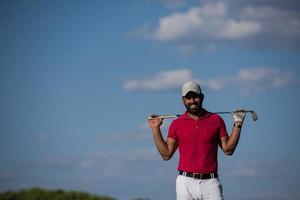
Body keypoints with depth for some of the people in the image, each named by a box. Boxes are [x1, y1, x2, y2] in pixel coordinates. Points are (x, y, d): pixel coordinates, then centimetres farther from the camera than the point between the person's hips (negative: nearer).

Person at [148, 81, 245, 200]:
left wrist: (237, 125, 4)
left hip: (210, 182, 0)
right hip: (185, 181, 0)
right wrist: (155, 129, 5)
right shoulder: (177, 124, 9)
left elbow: (228, 149, 9)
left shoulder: (216, 120, 9)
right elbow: (166, 154, 8)